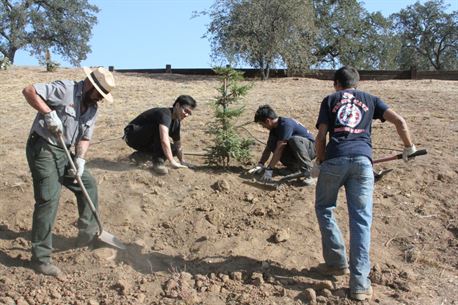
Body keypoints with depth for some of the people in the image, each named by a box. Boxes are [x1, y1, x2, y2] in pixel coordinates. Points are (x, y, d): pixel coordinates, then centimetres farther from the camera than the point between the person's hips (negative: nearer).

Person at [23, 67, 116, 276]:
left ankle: (88, 232, 25)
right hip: (42, 149, -9)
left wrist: (80, 159, -6)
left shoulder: (92, 108, 9)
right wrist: (49, 114, -26)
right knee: (48, 200, -12)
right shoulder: (65, 89, -15)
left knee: (88, 183, 14)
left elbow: (85, 137, 10)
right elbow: (29, 91, -19)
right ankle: (40, 258, -5)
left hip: (63, 152, 9)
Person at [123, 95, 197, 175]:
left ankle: (141, 155, 9)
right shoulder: (165, 114, -27)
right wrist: (172, 162, -43)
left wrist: (182, 162, 19)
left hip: (146, 142, 9)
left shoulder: (176, 123, 3)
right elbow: (164, 140, -40)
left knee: (173, 149, -4)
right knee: (160, 128, -31)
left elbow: (178, 146, 16)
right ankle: (158, 161, -26)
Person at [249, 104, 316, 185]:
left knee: (295, 139, -38)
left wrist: (269, 169, -32)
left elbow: (279, 149, -31)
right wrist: (260, 165, -10)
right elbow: (268, 148, 3)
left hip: (310, 148, -8)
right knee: (273, 144, -13)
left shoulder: (285, 124, -26)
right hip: (294, 151, 8)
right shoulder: (274, 127, 2)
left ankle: (308, 171, -31)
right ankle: (296, 168, -5)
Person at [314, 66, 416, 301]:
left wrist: (321, 161, 21)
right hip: (362, 160, 1)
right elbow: (399, 121, 13)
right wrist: (409, 147, 26)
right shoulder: (370, 99, 24)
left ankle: (337, 262, 19)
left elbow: (321, 136, 9)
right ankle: (359, 283, -3)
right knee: (361, 220, 1)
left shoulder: (330, 100, 20)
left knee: (323, 208, 20)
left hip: (334, 159, -1)